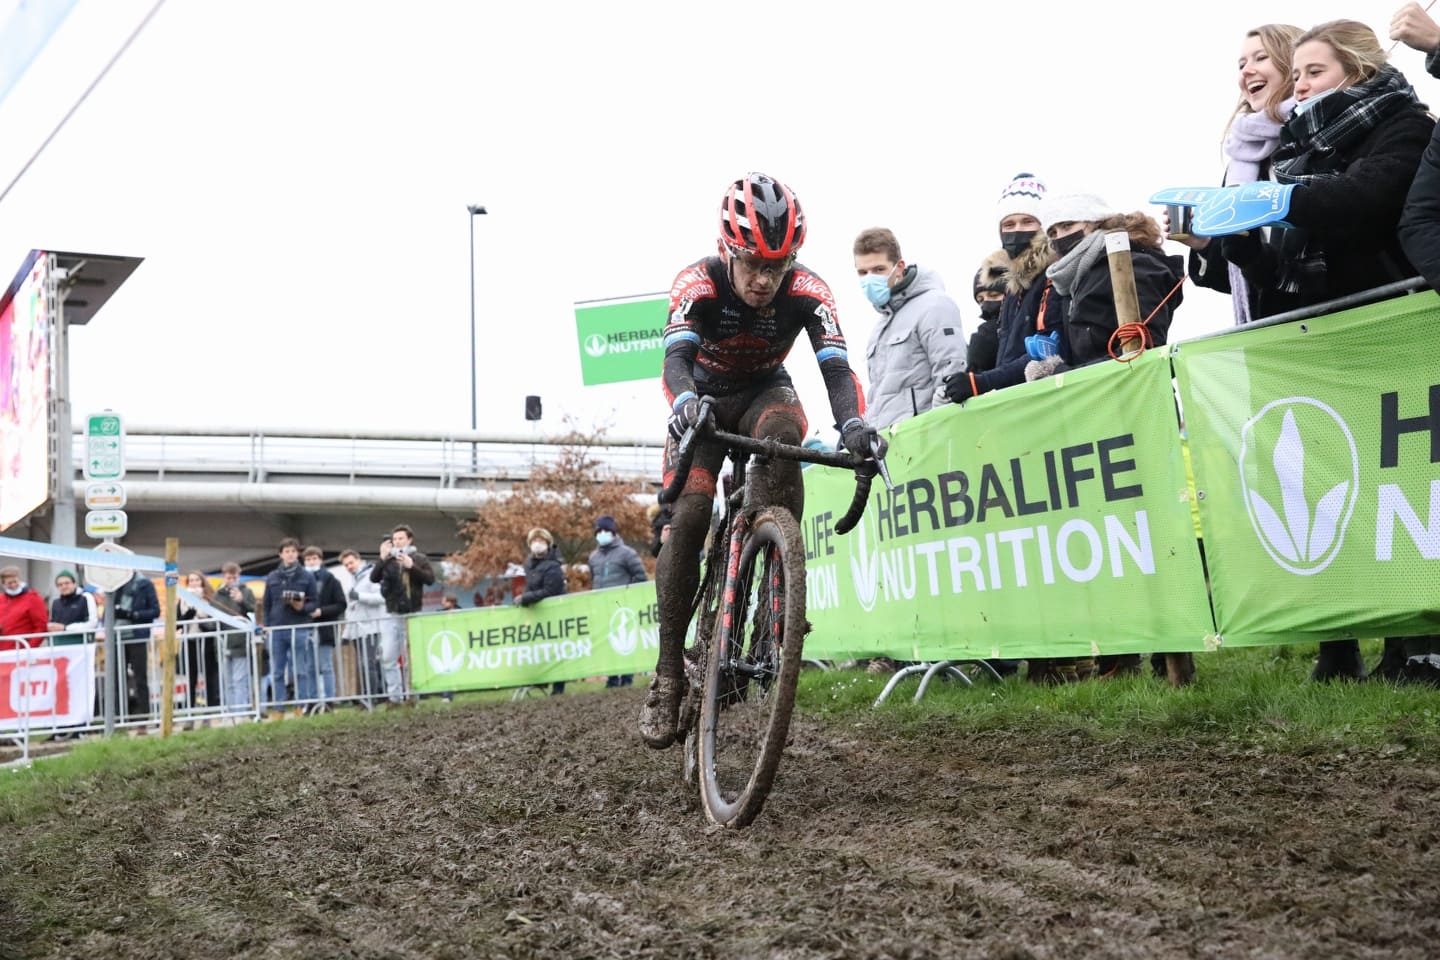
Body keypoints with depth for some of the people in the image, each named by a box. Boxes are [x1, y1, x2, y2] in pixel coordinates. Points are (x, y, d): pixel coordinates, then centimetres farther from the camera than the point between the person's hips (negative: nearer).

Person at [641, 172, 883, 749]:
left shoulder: (808, 292, -25)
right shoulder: (698, 284, -28)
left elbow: (835, 366, -36)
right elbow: (676, 355, -42)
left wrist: (853, 423, -57)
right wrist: (685, 400, -66)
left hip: (764, 391, 1)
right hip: (704, 399, -1)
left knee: (783, 433, -36)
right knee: (688, 516, -20)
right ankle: (668, 673, -13)